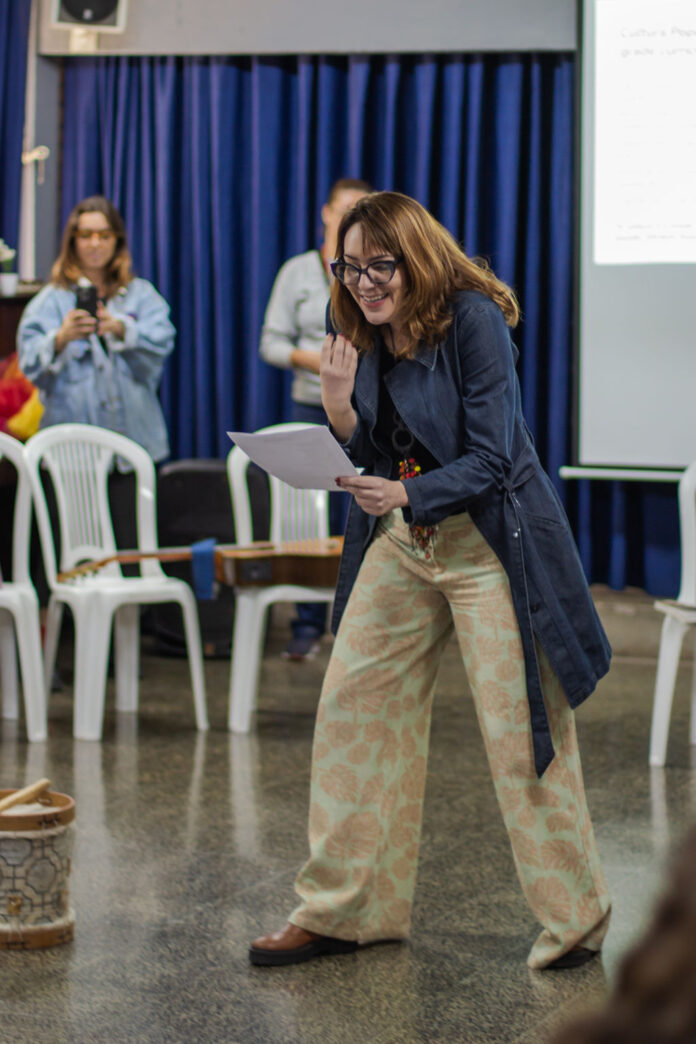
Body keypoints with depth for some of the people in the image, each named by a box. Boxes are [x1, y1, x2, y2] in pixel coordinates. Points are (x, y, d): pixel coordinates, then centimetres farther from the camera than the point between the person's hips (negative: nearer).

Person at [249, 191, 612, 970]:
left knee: (520, 729, -4)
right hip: (400, 540, 7)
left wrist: (406, 495, -32)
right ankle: (343, 911, 17)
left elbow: (491, 459, -19)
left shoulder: (473, 319, -16)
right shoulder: (363, 336, 3)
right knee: (349, 705, 5)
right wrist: (339, 410, -12)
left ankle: (574, 920, 12)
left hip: (489, 544, -7)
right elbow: (378, 467, 6)